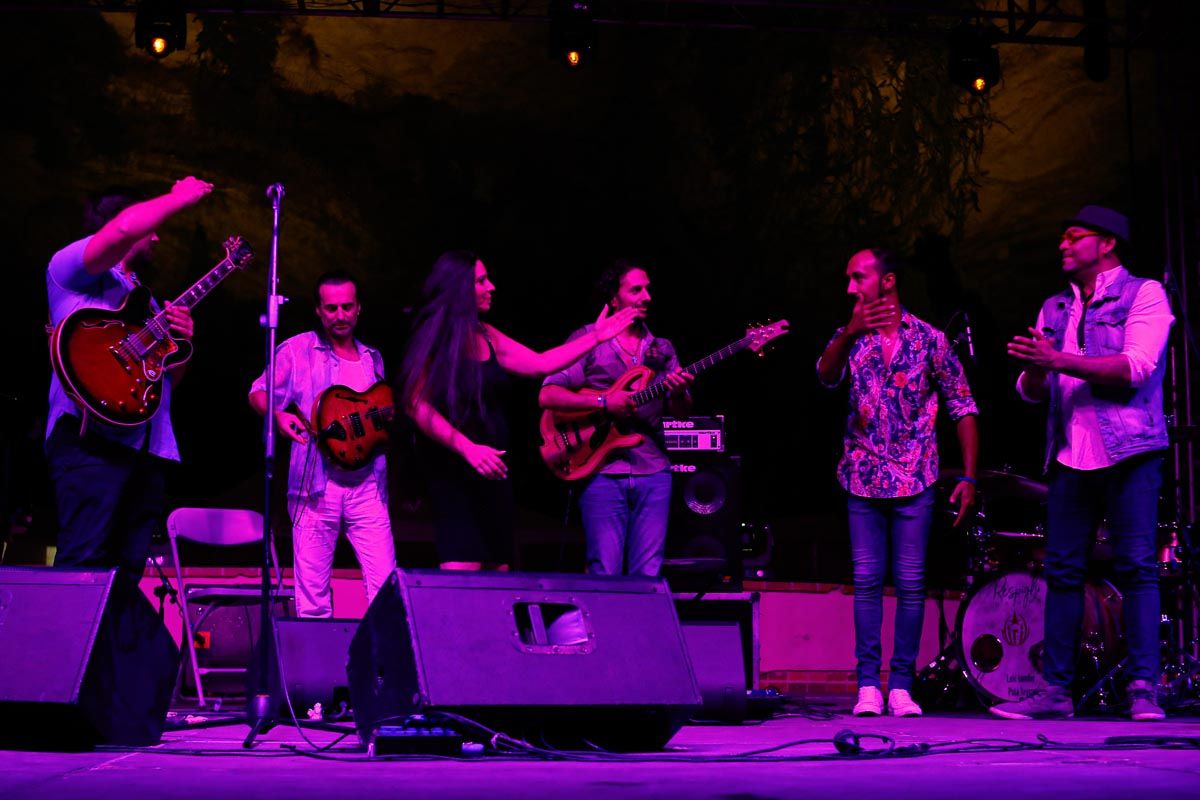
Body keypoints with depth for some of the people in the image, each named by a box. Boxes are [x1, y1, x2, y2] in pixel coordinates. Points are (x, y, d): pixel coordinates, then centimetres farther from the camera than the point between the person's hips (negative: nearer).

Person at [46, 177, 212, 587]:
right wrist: (180, 198, 0)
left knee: (127, 568, 2)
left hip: (148, 445, 8)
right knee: (84, 562, -18)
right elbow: (125, 227, -15)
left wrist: (181, 339, 10)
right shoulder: (71, 267, 7)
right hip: (93, 434, -8)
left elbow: (168, 377, 31)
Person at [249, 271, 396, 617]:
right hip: (317, 483, -3)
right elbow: (258, 394, -1)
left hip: (367, 484, 3)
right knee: (312, 593, -1)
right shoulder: (298, 350, 5)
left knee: (386, 586, -6)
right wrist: (278, 414, -21)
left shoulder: (372, 359, 18)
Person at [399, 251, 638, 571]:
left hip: (492, 469, 8)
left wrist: (595, 337, 18)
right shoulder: (434, 338, -10)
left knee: (498, 568, 8)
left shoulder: (486, 336, 12)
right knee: (463, 571, -17)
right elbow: (418, 406, -17)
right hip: (453, 473, -8)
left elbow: (540, 364, 18)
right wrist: (468, 448, -24)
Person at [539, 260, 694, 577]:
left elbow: (682, 413, 12)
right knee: (605, 575, -8)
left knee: (648, 576, -1)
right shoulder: (587, 339, 4)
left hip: (653, 470, 4)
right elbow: (547, 396, -4)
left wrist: (679, 393, -11)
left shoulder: (662, 349, 17)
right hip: (602, 470, -4)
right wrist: (603, 402, -15)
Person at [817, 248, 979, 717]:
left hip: (915, 481, -2)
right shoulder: (850, 338, 7)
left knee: (910, 583, 0)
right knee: (867, 582, 1)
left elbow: (963, 409, 3)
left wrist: (968, 477, -3)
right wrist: (850, 333, -29)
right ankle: (868, 684, 5)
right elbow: (826, 376, -13)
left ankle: (901, 685, 6)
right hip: (863, 480, 2)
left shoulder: (929, 340, 0)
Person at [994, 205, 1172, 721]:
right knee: (1061, 571, 2)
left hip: (1127, 451, -5)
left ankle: (1143, 688, -7)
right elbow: (1033, 392, 16)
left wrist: (1060, 361, -18)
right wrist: (1033, 369, -8)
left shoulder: (1144, 294, 1)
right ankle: (1056, 690, 5)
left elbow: (1136, 368, -14)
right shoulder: (1055, 310, 19)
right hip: (1069, 456, 5)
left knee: (1137, 565, -8)